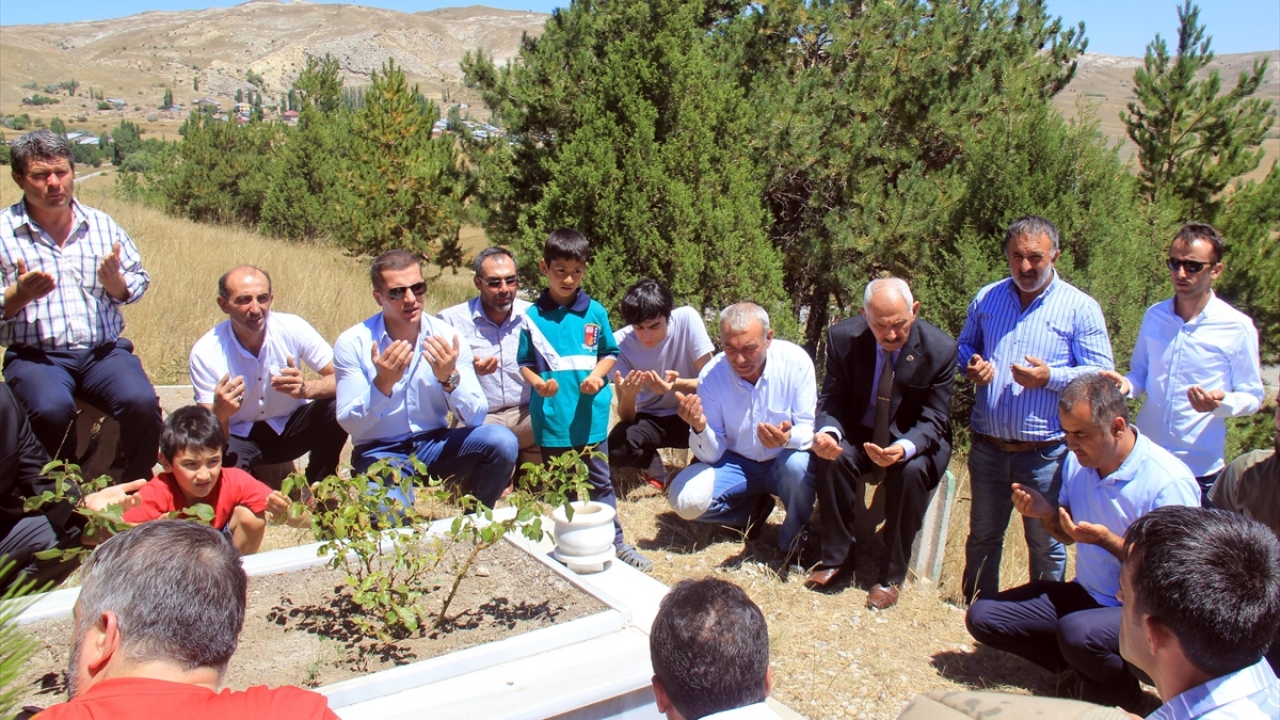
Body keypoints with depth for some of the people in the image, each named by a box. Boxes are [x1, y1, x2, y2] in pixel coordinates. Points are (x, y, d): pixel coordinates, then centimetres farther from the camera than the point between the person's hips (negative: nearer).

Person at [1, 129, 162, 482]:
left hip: (104, 350, 2)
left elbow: (139, 282, 14)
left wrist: (116, 283, -8)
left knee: (142, 402, -27)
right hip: (35, 354, -2)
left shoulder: (102, 224, 13)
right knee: (52, 410, -33)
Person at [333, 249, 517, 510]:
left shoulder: (448, 337, -7)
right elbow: (349, 424, -15)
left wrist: (450, 379, -29)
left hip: (436, 443, 3)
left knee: (502, 441, -23)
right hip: (381, 451, -3)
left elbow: (475, 418, -11)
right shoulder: (353, 344, -10)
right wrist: (382, 384, -32)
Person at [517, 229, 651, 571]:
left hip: (591, 414, 0)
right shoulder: (533, 316, -1)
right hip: (552, 417, 0)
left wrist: (598, 375, -11)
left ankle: (614, 541, 20)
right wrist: (538, 383, -15)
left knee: (600, 482, 8)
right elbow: (524, 363, 4)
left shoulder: (595, 312, 0)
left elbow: (609, 353, 8)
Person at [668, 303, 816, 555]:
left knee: (798, 464, -36)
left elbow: (810, 428, -16)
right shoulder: (711, 375, -16)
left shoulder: (796, 361, -20)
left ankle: (792, 540, -4)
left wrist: (788, 438, -40)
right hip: (735, 463, 1)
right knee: (686, 499, -23)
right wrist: (699, 428, -36)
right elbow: (712, 455, -13)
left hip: (783, 461, -1)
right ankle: (754, 509, 7)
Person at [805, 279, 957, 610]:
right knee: (832, 459, -29)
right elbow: (832, 398, -7)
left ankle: (892, 575, -14)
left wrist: (905, 447, -38)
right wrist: (828, 431, -32)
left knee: (912, 472, -33)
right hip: (860, 433, 2)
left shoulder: (940, 348, -18)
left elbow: (934, 419, -15)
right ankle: (836, 558, -9)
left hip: (916, 439, -1)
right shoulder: (844, 337, -14)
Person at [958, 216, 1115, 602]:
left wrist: (1049, 377, -23)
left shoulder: (1080, 307, -6)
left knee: (1045, 544, 12)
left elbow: (1100, 374, -8)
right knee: (982, 536, 18)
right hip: (988, 448, 4)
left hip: (1045, 453, -3)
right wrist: (971, 366, -4)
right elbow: (965, 346, 19)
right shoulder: (987, 298, 7)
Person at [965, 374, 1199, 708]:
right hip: (1086, 595, 7)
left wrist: (1106, 540, -30)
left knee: (1078, 633, -37)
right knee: (982, 616, -6)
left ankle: (1117, 687, -2)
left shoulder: (1168, 482, -21)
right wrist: (1046, 512, -10)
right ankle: (1087, 666, 3)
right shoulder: (1077, 461, -1)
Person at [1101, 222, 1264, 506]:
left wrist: (1220, 403, -23)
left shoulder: (1238, 328, -8)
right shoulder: (1154, 316, 3)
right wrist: (1127, 384, -7)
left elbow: (1252, 396, -2)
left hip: (1200, 467, -3)